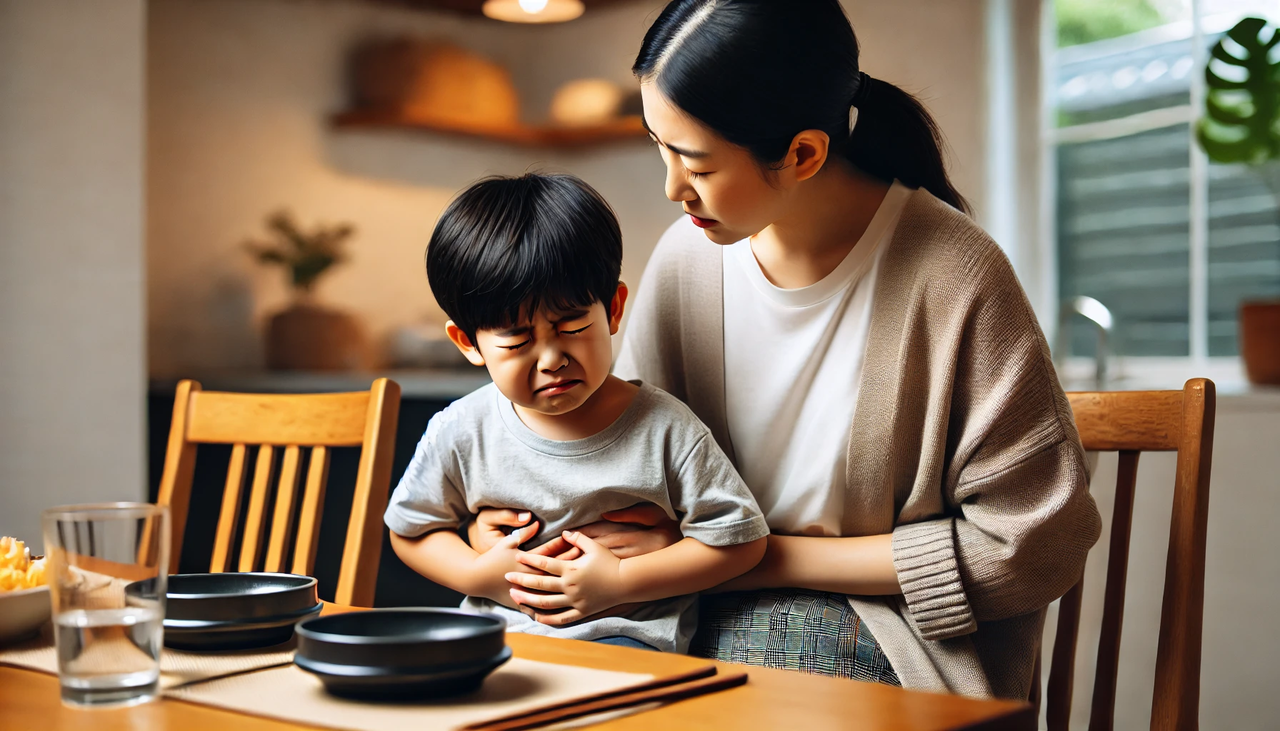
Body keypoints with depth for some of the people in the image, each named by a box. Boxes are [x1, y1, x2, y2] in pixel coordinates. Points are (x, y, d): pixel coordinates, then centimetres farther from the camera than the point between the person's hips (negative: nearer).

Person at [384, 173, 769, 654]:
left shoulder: (664, 429, -11)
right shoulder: (460, 433, -4)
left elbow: (741, 539, -6)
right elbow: (410, 528, 13)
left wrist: (619, 582, -14)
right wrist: (480, 574, -8)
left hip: (624, 634, -1)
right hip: (497, 632, 2)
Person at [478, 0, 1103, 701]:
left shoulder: (952, 275, -16)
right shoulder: (687, 256, 0)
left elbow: (1033, 543, -12)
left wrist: (762, 559, -13)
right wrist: (508, 521, -8)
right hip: (705, 628, 5)